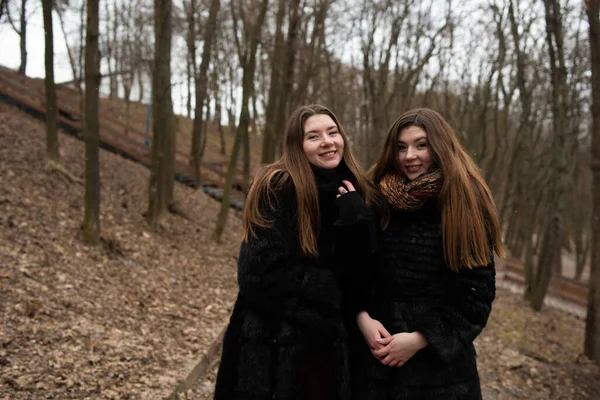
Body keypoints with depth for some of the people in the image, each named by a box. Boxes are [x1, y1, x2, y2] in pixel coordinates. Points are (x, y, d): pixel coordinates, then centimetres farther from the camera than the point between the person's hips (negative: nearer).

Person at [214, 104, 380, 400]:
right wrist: (333, 293, -12)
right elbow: (263, 272, -20)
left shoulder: (355, 194, 4)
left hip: (336, 344, 5)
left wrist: (356, 217, -15)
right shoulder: (275, 188, -13)